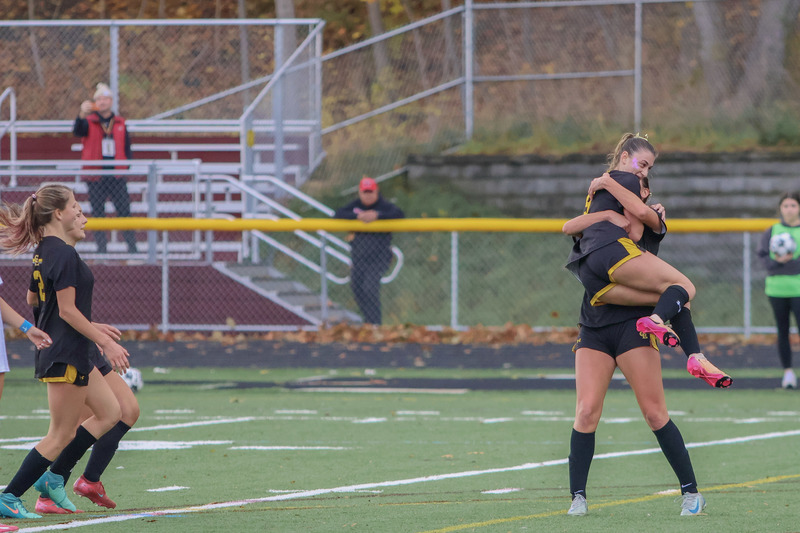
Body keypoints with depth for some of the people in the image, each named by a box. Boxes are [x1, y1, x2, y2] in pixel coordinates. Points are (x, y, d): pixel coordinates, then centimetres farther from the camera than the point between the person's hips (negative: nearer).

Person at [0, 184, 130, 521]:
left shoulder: (44, 253, 11)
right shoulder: (64, 254, -19)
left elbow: (33, 301, 21)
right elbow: (67, 310, -21)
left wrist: (89, 327, 24)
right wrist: (106, 344, -18)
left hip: (54, 351, 10)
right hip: (66, 356, -10)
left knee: (109, 412, 16)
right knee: (61, 435, -2)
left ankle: (52, 477, 16)